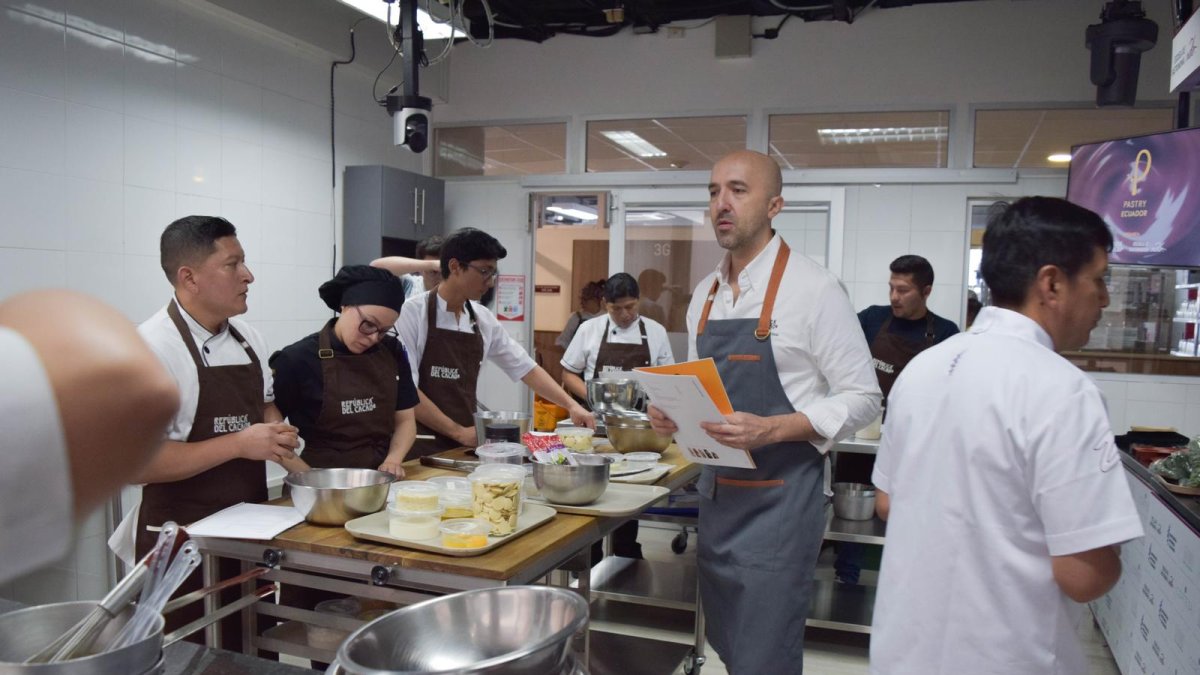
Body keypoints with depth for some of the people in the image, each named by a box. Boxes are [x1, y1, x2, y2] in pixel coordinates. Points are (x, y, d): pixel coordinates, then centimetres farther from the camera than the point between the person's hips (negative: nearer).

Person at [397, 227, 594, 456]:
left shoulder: (484, 319, 4)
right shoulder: (414, 312, -11)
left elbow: (524, 367, 11)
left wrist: (571, 405, 3)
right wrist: (458, 431, -14)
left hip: (463, 446, 5)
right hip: (420, 448, -4)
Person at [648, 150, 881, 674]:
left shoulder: (812, 287, -12)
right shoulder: (705, 293, 8)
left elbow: (861, 398, -11)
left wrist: (771, 429, -24)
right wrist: (673, 414, -3)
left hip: (780, 498, -7)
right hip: (717, 493, 7)